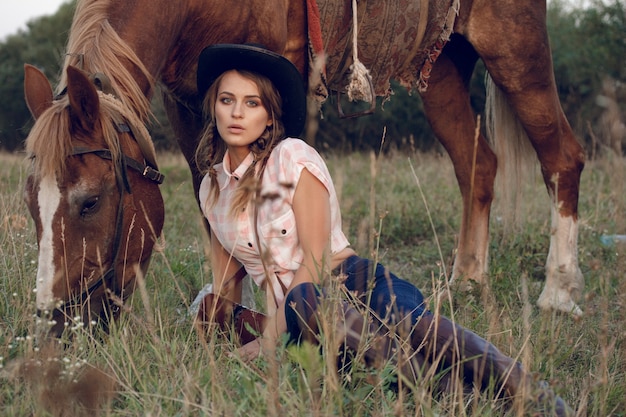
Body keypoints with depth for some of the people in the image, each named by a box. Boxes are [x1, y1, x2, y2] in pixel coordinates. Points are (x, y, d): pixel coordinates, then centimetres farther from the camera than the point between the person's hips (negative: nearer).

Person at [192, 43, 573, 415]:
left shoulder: (292, 157, -2)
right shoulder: (211, 188, 15)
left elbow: (316, 259, -10)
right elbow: (227, 279, 24)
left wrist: (270, 338, -14)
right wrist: (222, 314, 4)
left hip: (350, 278, -4)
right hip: (291, 312, 4)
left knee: (401, 312, -40)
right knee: (305, 301, -37)